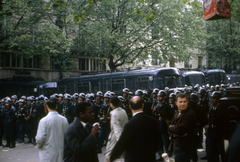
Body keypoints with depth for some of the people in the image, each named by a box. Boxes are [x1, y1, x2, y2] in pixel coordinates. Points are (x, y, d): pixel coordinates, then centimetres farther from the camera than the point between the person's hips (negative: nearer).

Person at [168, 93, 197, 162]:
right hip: (177, 145, 9)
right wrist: (175, 133, -13)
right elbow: (170, 127, 8)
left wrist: (171, 127, -8)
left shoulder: (190, 114, -19)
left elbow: (180, 129, -27)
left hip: (184, 147, -9)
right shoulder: (177, 114, 11)